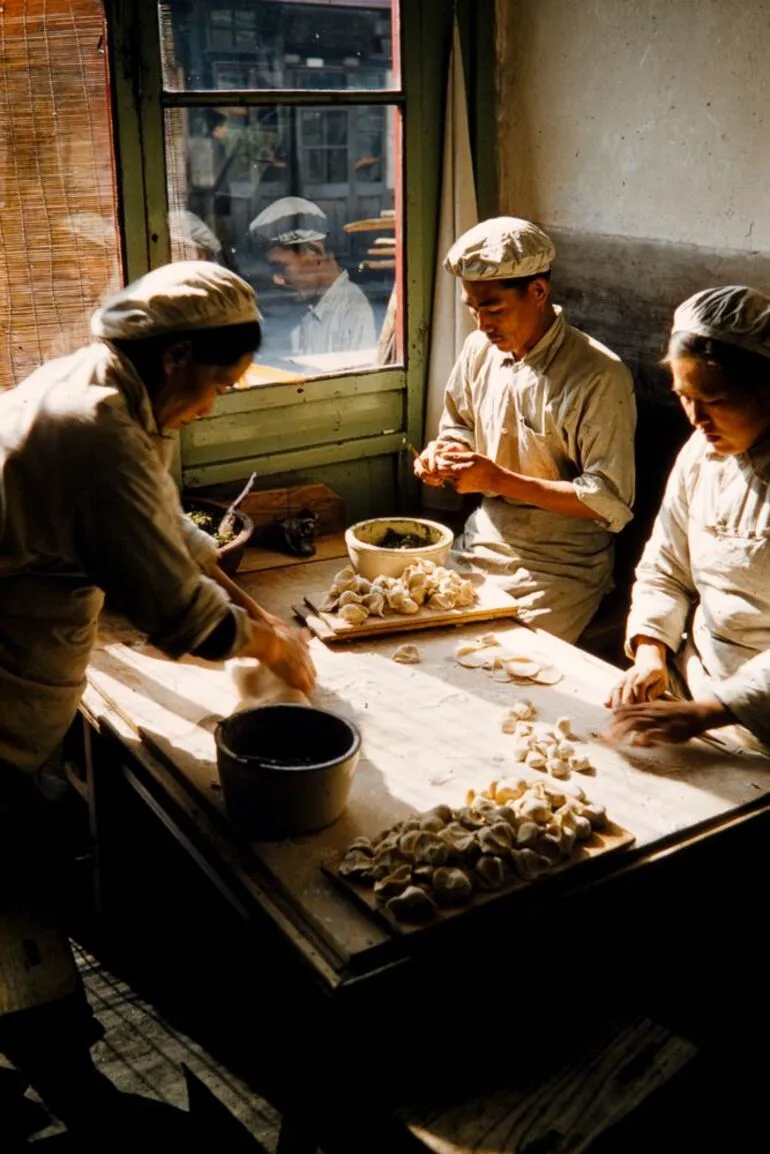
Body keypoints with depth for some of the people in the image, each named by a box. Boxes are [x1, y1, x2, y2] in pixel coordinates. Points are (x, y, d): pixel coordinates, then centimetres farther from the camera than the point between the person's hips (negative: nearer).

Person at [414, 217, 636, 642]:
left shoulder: (598, 376, -17)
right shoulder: (479, 349, 3)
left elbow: (611, 502, -19)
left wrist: (502, 480, -22)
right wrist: (443, 452, -3)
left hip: (557, 569, -6)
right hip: (481, 543, 6)